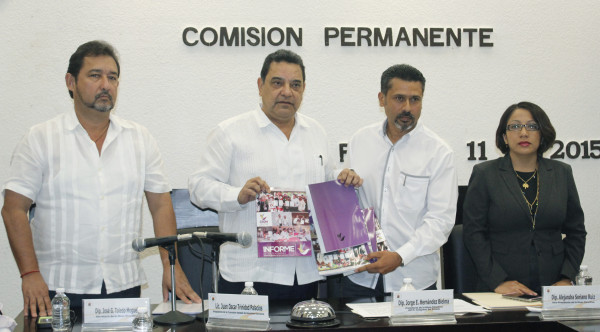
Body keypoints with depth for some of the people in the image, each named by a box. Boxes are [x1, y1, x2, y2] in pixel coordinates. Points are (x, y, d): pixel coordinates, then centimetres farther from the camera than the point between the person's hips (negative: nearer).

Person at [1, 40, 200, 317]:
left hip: (124, 285, 3)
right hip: (58, 288, -2)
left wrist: (172, 266, -3)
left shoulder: (140, 138, 9)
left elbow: (161, 205, 7)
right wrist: (30, 274, -14)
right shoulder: (40, 139, 1)